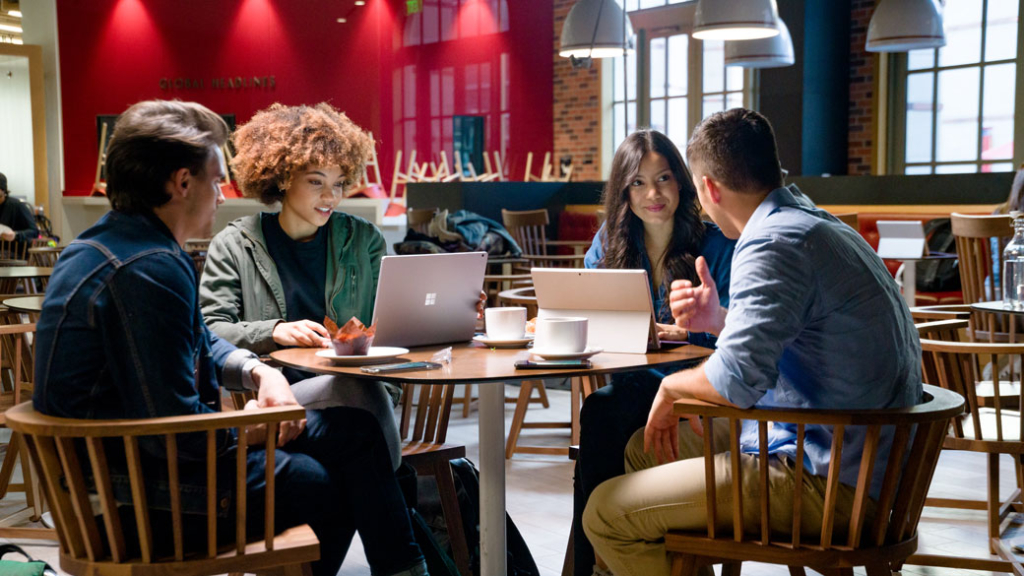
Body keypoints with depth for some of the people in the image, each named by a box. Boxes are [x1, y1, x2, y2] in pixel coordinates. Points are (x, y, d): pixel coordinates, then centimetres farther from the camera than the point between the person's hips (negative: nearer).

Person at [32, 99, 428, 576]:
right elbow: (176, 430, -28)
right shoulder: (149, 270, -26)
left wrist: (258, 371, 2)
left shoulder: (112, 241, 9)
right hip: (142, 490, -10)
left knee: (353, 428, 11)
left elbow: (201, 344, 20)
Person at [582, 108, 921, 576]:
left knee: (606, 513, -10)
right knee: (645, 448, 22)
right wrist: (720, 320, 9)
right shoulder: (817, 224, 13)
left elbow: (738, 379, -28)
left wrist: (673, 385, -8)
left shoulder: (772, 243, -20)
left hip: (827, 482, -11)